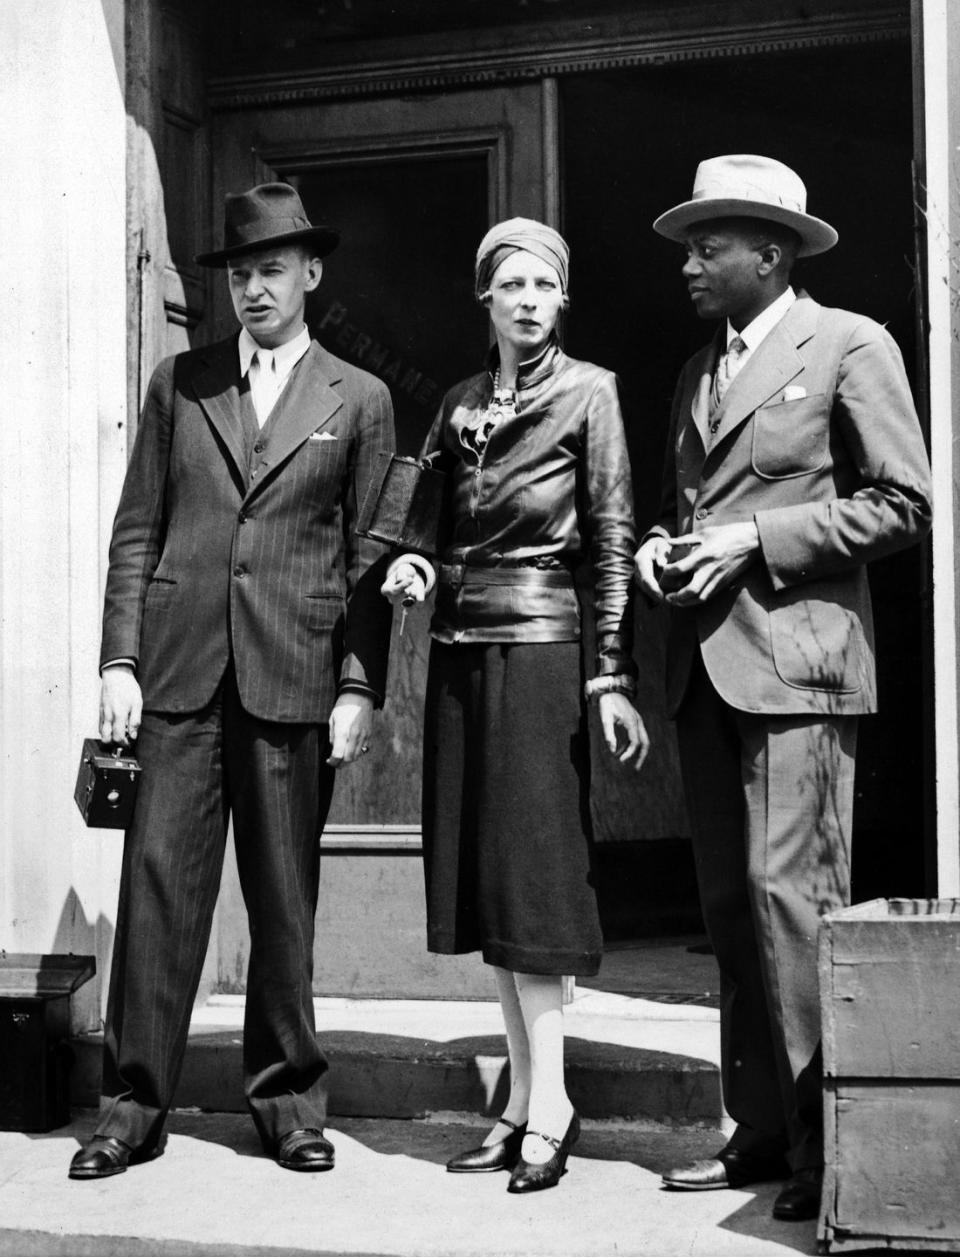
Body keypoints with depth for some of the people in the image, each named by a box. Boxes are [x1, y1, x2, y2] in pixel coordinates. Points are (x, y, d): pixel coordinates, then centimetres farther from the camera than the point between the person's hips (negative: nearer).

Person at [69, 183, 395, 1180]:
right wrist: (119, 660, 1)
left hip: (294, 676, -1)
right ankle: (134, 1105, 7)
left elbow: (369, 556, 5)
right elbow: (136, 531, 10)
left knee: (285, 894, 5)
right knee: (157, 881, -1)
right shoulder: (179, 384, 13)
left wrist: (360, 687, -2)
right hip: (181, 673, 1)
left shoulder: (357, 400, 9)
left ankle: (286, 1098, 16)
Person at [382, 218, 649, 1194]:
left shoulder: (588, 392, -1)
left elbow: (613, 539, -5)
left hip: (538, 647, -6)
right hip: (458, 648, 6)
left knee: (530, 867, -6)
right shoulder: (459, 405, 14)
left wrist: (613, 676, -10)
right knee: (482, 876, 5)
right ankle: (523, 1099, 13)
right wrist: (413, 563, -2)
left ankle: (549, 1102, 1)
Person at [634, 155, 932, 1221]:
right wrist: (660, 547, 5)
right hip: (705, 670, 7)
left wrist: (754, 540, -12)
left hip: (796, 662, -7)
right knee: (730, 905, 6)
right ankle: (762, 1127, 14)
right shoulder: (697, 372, 21)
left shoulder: (848, 346, 0)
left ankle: (826, 1141, -3)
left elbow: (901, 504, -6)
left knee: (789, 890, -12)